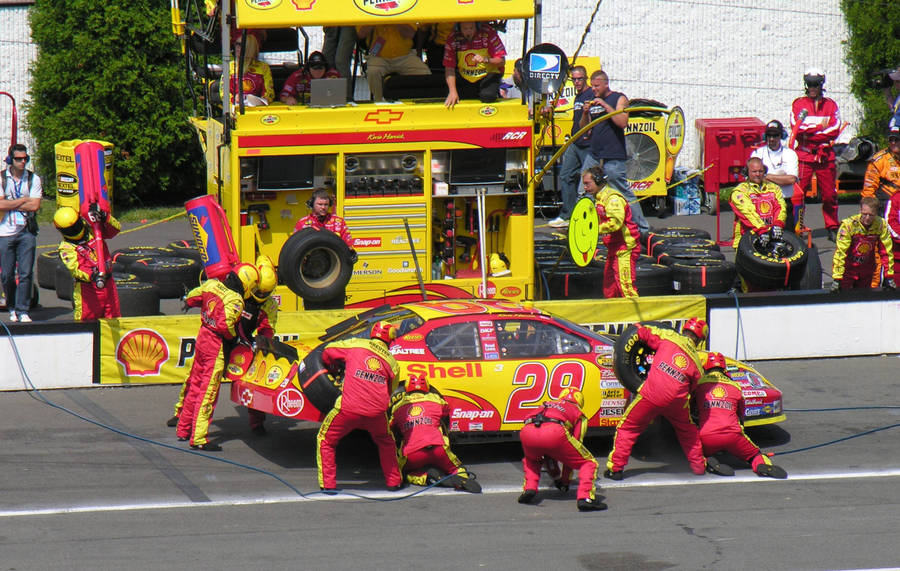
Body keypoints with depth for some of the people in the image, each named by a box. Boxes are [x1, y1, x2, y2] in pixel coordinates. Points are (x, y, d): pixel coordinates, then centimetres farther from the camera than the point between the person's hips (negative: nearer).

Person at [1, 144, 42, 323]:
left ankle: (22, 311, -2)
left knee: (26, 272, -6)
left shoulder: (34, 179, 5)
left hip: (26, 232, 1)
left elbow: (35, 206, -5)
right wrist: (23, 200, -6)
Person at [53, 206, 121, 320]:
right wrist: (91, 276, -36)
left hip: (108, 283, 4)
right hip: (87, 288, -4)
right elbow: (74, 268, -18)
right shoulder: (66, 247, -5)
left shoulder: (92, 230, 8)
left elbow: (116, 228, 9)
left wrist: (105, 218, -11)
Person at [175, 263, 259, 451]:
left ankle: (183, 430, 29)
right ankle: (198, 439, -3)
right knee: (208, 393, -4)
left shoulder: (212, 285, 2)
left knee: (196, 385, 19)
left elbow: (191, 298, 13)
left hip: (202, 337, 8)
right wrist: (234, 337, -8)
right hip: (216, 346, -8)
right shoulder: (236, 300, -18)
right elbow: (225, 325, -27)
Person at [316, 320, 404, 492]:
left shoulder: (355, 344, 8)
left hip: (349, 409, -2)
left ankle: (328, 483, 12)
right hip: (377, 412, 2)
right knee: (386, 442, 31)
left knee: (325, 441, 18)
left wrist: (332, 367, 41)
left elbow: (328, 351, 20)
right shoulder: (392, 362, 14)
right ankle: (394, 481, 30)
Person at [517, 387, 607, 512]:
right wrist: (565, 481, 36)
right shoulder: (579, 415, 30)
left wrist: (555, 476, 56)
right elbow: (571, 453, 26)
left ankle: (529, 488, 14)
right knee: (589, 463, 14)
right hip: (555, 433, -4)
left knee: (530, 460, 39)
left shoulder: (547, 405, 43)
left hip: (527, 432, 4)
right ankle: (585, 498, -7)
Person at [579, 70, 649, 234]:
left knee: (624, 192, -5)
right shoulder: (592, 102, 15)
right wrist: (585, 113, -2)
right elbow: (583, 128, 16)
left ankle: (642, 227, 0)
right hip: (594, 155, 7)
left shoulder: (619, 99, -2)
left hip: (613, 157, -7)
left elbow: (622, 122, -17)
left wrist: (606, 106, -19)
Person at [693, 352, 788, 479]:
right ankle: (761, 464, -18)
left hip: (707, 437, -1)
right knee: (755, 454, 19)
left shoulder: (698, 384, 14)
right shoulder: (736, 387, 20)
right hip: (733, 435, 1)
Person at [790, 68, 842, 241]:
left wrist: (809, 133, -10)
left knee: (829, 194, 4)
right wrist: (820, 127, -9)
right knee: (797, 194, -7)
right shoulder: (798, 104, 8)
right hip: (804, 155, -1)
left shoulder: (830, 104, 11)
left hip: (825, 155, 1)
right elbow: (796, 127, -6)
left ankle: (832, 228, 14)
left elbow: (835, 129, -3)